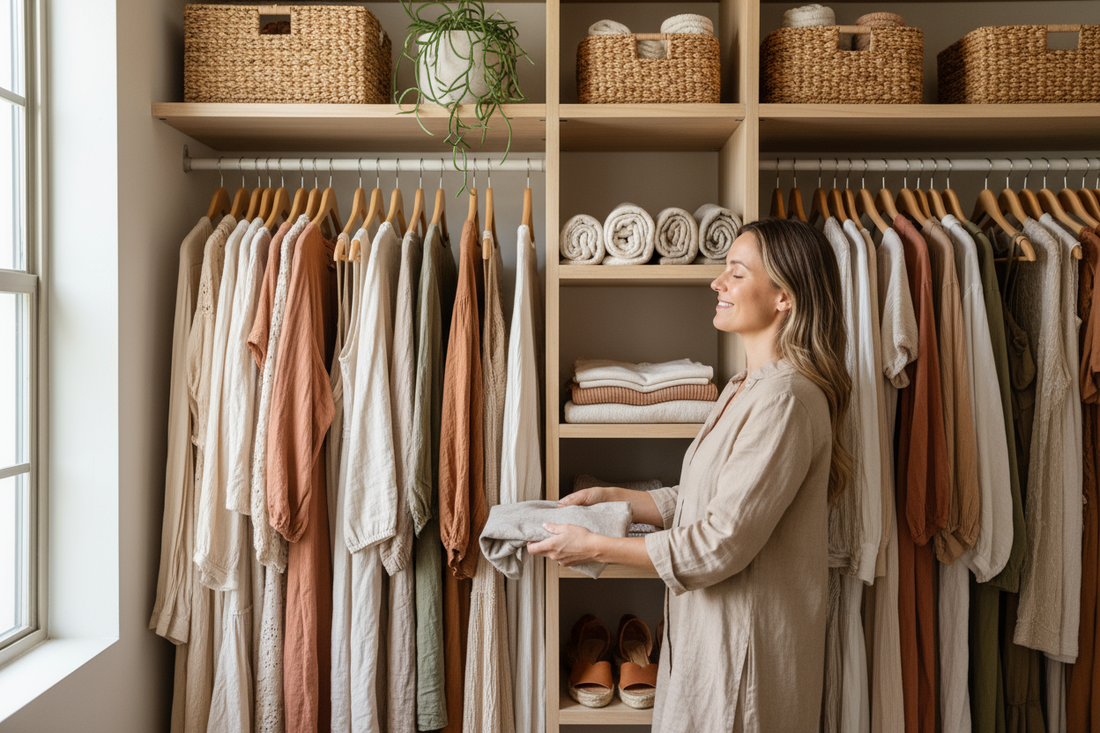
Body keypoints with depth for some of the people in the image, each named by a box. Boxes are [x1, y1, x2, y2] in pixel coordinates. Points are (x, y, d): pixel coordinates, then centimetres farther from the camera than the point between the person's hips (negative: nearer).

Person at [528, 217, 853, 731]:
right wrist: (610, 496, 5)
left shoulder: (786, 399, -23)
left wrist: (596, 547, -17)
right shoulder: (742, 389, 9)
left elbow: (721, 543, -24)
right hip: (707, 630, 9)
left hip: (747, 645, -9)